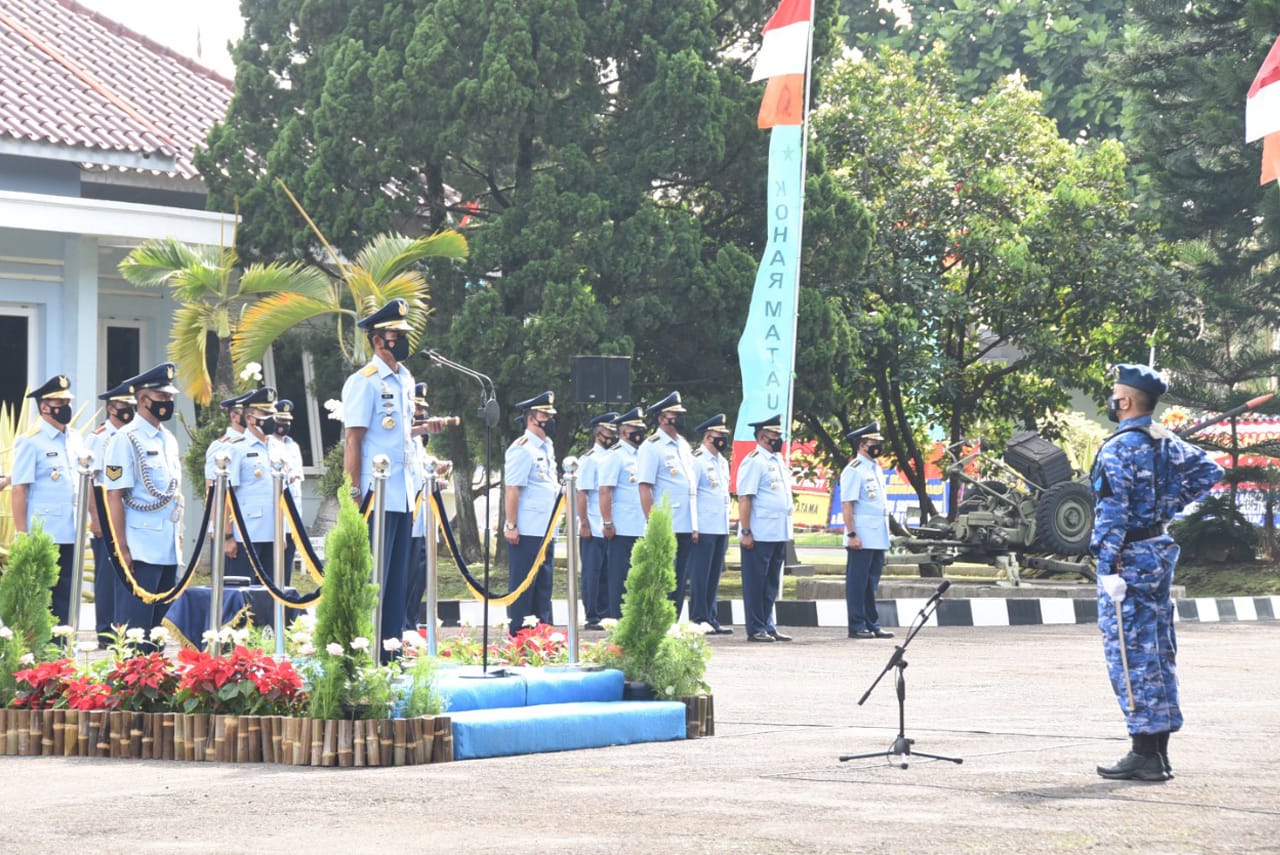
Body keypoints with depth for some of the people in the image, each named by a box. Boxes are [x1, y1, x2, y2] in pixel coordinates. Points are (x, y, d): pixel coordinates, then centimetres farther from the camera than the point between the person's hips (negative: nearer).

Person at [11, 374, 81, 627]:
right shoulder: (31, 442, -7)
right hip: (43, 538, -6)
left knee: (66, 597, 8)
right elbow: (19, 490, -10)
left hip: (71, 536, 6)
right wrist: (22, 535, -14)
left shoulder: (74, 441, 13)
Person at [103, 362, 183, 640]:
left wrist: (178, 536, 15)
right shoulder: (126, 439, -8)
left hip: (169, 551, 8)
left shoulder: (169, 440, 15)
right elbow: (114, 496, -12)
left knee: (160, 625, 10)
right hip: (140, 551, -8)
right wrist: (121, 548, -16)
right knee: (134, 627, -5)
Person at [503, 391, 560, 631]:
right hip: (526, 532, -9)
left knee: (543, 586, 12)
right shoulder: (522, 449, -12)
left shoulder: (547, 447, 17)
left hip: (546, 530, 9)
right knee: (523, 586, -4)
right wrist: (511, 526, -19)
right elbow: (512, 489, -16)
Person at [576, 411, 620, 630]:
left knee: (608, 574, 9)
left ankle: (605, 615, 14)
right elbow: (582, 493, -10)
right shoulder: (589, 459, -6)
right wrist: (584, 524, -14)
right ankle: (592, 618, 0)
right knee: (593, 573, -2)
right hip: (594, 529, -6)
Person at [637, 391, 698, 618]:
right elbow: (645, 488, -12)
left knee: (681, 580, 8)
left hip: (686, 527, 7)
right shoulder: (652, 447, -7)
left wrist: (695, 525, 15)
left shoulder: (684, 445, 16)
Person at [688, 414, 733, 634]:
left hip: (721, 529, 8)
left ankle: (712, 619, 14)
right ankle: (699, 619, 0)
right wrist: (693, 528, -16)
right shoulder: (697, 461, -8)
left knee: (714, 577, 10)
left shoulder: (723, 462, 17)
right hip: (704, 529, -8)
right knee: (700, 577, -3)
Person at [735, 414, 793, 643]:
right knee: (756, 583, -2)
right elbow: (744, 499, -15)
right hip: (759, 536, -9)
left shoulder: (779, 460, 17)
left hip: (779, 535, 9)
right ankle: (756, 629, 2)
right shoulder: (754, 461, -10)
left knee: (772, 585, 12)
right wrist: (746, 532, -19)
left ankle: (768, 627, 18)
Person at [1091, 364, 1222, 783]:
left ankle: (1144, 755, -6)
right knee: (1159, 652, 11)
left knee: (1130, 656, -5)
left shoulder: (1118, 449, -15)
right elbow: (1210, 470, 16)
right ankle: (1159, 753, 15)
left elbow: (1112, 512, -20)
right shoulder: (1168, 444, 10)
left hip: (1128, 558, -8)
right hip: (1161, 551, 8)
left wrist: (1108, 568, -22)